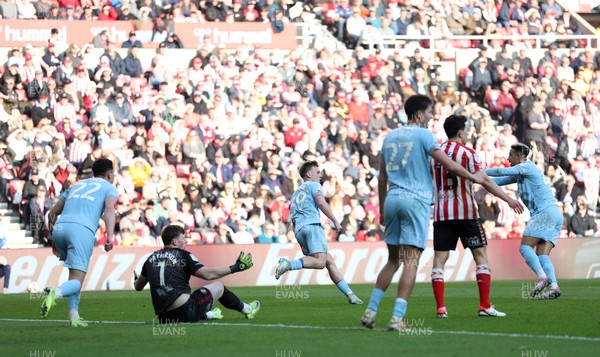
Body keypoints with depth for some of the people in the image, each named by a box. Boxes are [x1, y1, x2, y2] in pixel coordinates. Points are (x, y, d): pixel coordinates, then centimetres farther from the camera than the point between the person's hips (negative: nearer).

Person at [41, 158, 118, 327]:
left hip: (59, 227, 5)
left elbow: (52, 213, 28)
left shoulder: (76, 185, 33)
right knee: (76, 282, -8)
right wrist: (110, 236, -14)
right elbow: (109, 208, -4)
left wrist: (53, 240, 34)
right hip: (82, 230, -5)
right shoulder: (109, 188, 19)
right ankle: (56, 293, -39)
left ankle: (74, 317, 11)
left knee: (75, 273, 22)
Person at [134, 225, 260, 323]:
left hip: (163, 318, 5)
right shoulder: (183, 255, -3)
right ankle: (247, 310, 40)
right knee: (219, 287, 18)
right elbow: (208, 274, -9)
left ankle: (208, 314, 56)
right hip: (186, 314, -5)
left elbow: (137, 287, 23)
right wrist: (235, 268, 1)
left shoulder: (151, 259, 11)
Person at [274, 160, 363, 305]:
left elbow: (293, 219, 29)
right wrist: (335, 221, -6)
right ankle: (288, 264, -38)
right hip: (311, 224, -9)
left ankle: (349, 294, 1)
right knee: (320, 262, -24)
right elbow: (321, 202, -8)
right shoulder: (313, 185, 12)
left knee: (329, 261, 6)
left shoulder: (296, 193, 34)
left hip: (298, 230, 9)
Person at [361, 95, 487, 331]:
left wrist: (382, 210, 24)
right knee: (411, 261, -6)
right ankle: (397, 317, -15)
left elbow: (382, 178, 18)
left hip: (392, 199, 6)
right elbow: (449, 165, -6)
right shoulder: (423, 135, -3)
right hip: (416, 200, -6)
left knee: (393, 260, 16)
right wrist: (473, 177, 10)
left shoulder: (390, 137, 15)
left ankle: (370, 311, 11)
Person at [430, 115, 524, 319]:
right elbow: (485, 181, -10)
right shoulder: (467, 153, -4)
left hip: (441, 214, 4)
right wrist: (509, 200, -9)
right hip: (465, 213, -4)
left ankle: (441, 308, -7)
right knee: (480, 256, 4)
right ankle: (485, 306, -2)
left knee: (439, 258, 1)